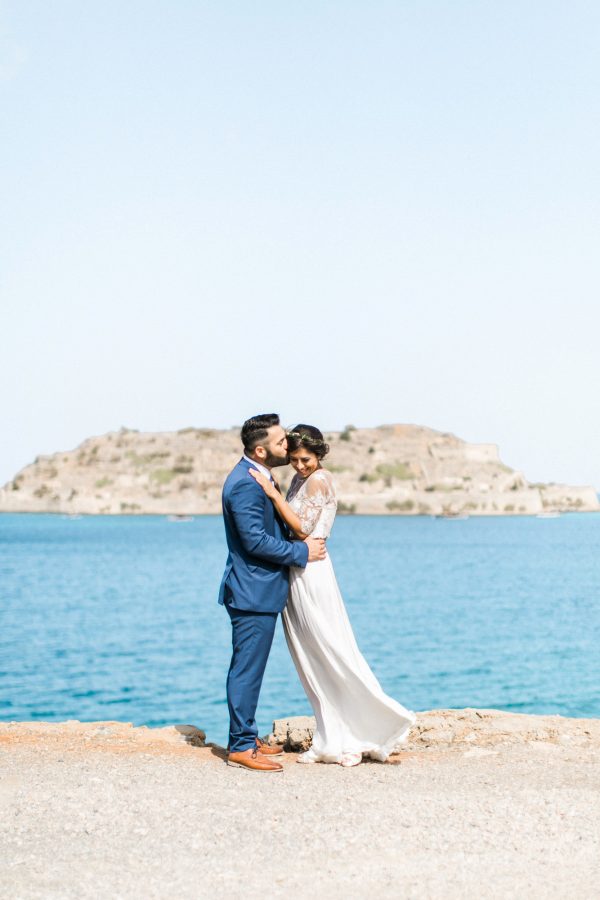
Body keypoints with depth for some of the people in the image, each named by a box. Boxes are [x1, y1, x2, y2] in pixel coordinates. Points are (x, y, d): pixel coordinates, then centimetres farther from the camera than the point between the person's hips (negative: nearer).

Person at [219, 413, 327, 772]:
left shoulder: (258, 477, 13)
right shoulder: (245, 483, -20)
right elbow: (255, 540, -24)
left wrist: (300, 543, 8)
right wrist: (302, 551, -15)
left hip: (261, 591, 10)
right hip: (253, 593, -10)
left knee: (249, 669, 16)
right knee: (247, 669, -3)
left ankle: (246, 736, 26)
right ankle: (241, 746, 3)